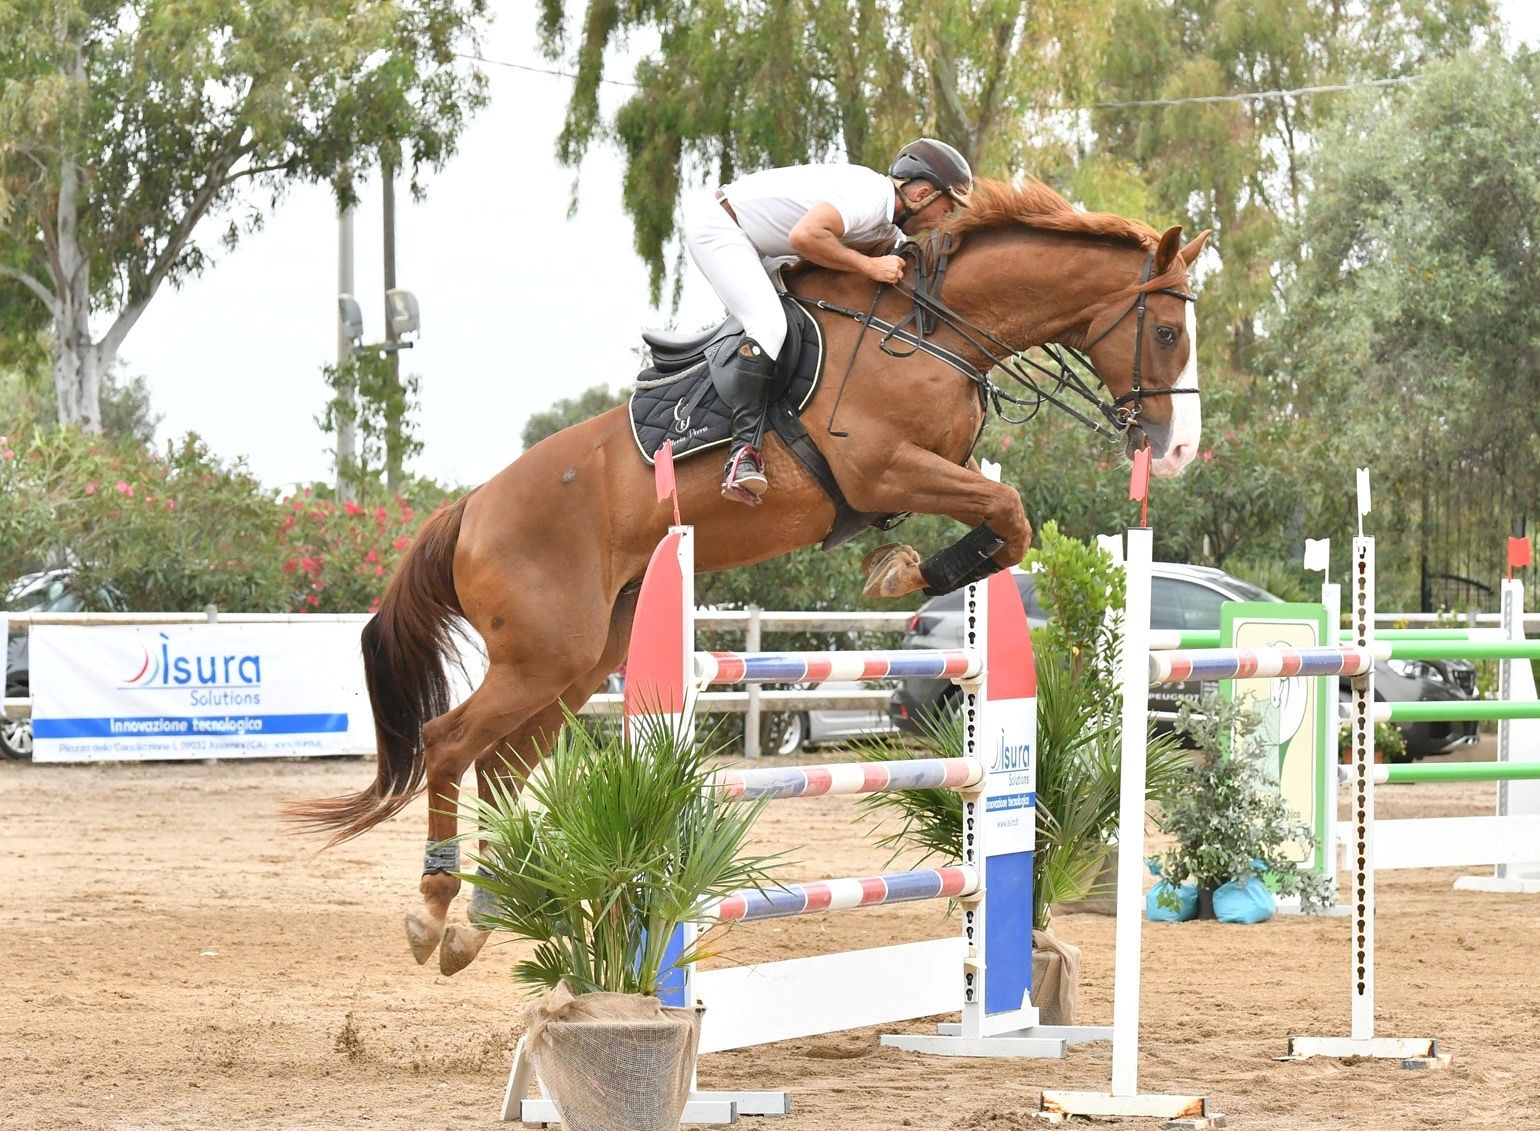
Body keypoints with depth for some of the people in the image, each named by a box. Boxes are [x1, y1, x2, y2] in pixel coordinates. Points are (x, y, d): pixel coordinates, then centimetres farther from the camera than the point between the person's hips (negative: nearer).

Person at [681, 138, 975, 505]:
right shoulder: (869, 196, -22)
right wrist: (869, 266, -25)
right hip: (714, 223, -11)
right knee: (768, 323, -23)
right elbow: (805, 235, -34)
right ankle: (744, 450, -28)